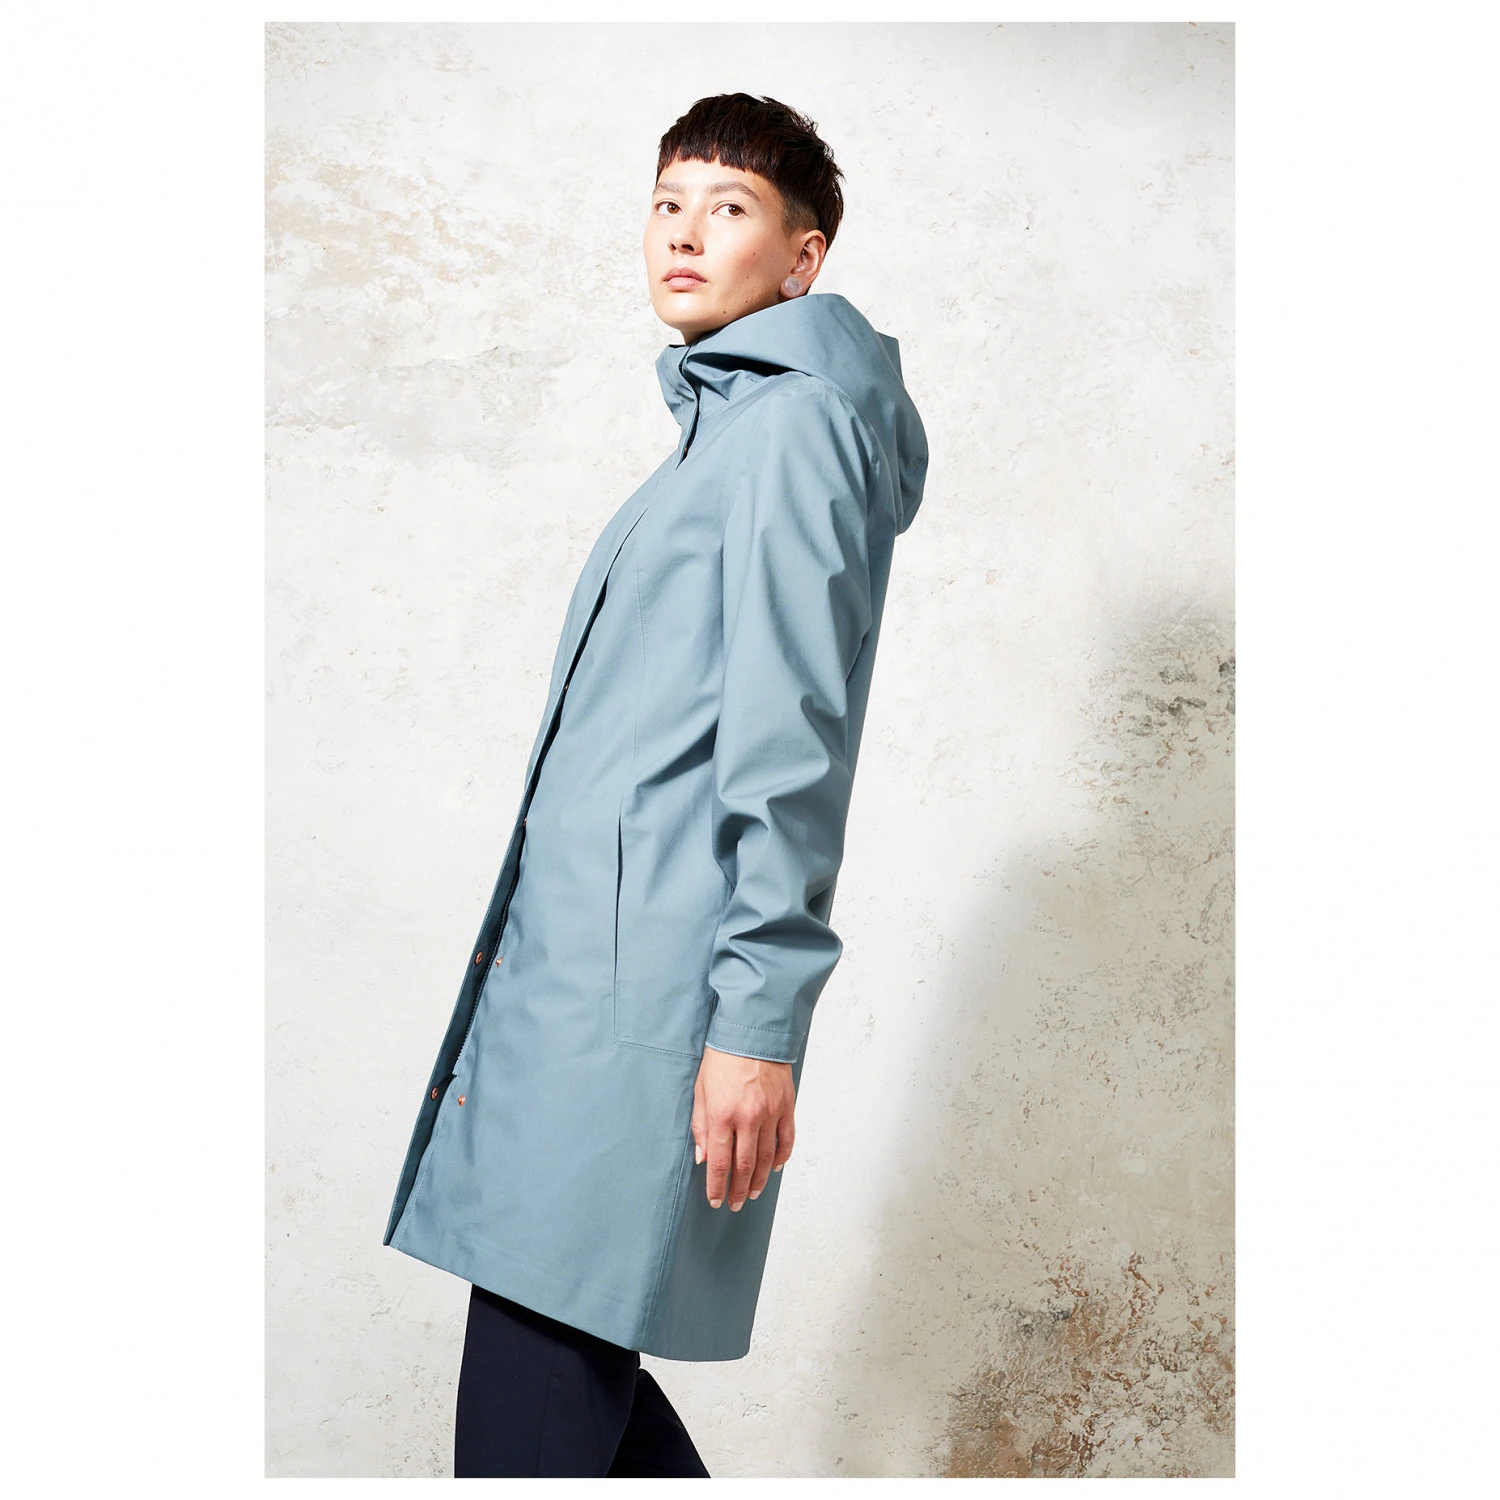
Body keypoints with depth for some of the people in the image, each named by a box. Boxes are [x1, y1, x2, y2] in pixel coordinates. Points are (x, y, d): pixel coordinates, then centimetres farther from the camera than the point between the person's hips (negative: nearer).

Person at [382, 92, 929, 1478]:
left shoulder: (790, 422, -6)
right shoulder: (718, 428, 25)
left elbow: (791, 741, -15)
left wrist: (761, 1017, -19)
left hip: (649, 984, -10)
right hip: (577, 969, 10)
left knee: (531, 1426, -8)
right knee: (562, 1357, 13)